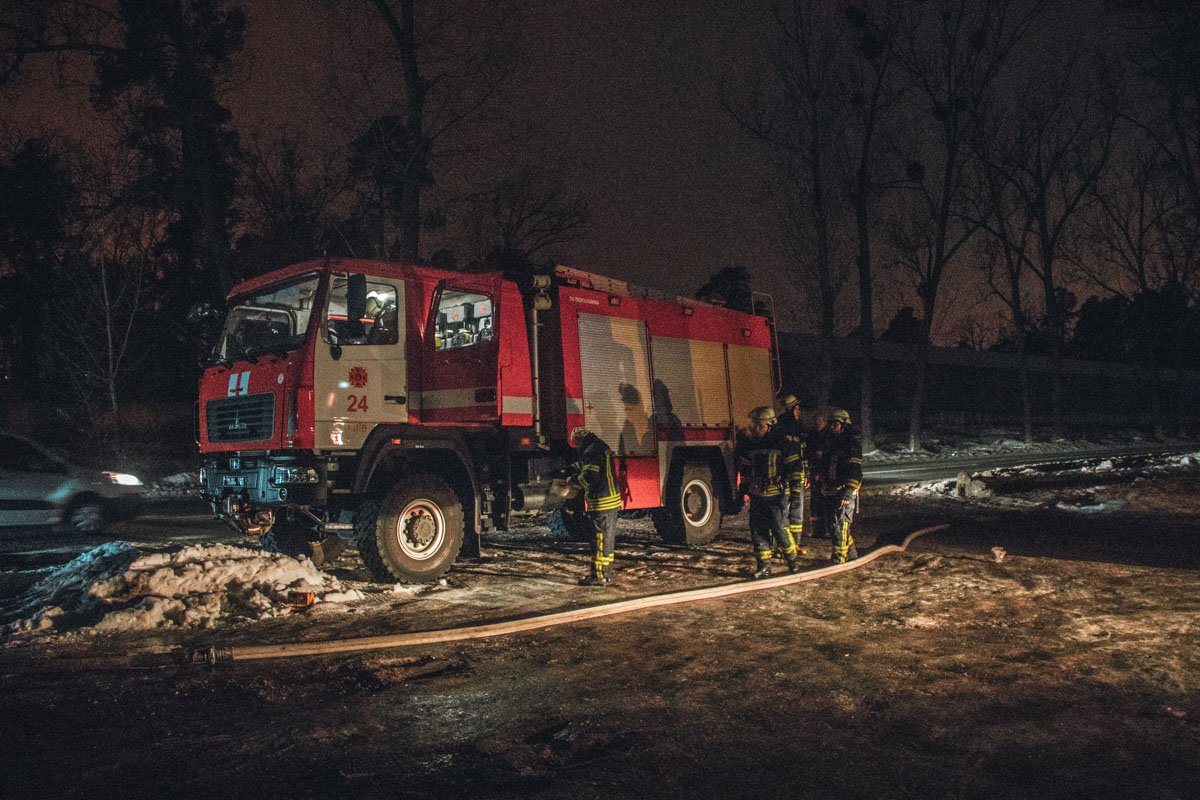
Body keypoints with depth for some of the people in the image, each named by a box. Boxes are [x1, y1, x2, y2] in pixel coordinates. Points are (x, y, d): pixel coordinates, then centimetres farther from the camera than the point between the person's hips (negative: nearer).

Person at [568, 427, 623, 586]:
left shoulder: (592, 452, -16)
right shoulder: (601, 447, 17)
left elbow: (589, 478, -23)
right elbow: (581, 464, 31)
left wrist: (576, 477, -5)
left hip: (601, 503, -10)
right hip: (612, 500, 10)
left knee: (600, 539, -5)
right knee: (608, 538, 16)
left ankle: (598, 576, -2)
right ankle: (605, 573, 25)